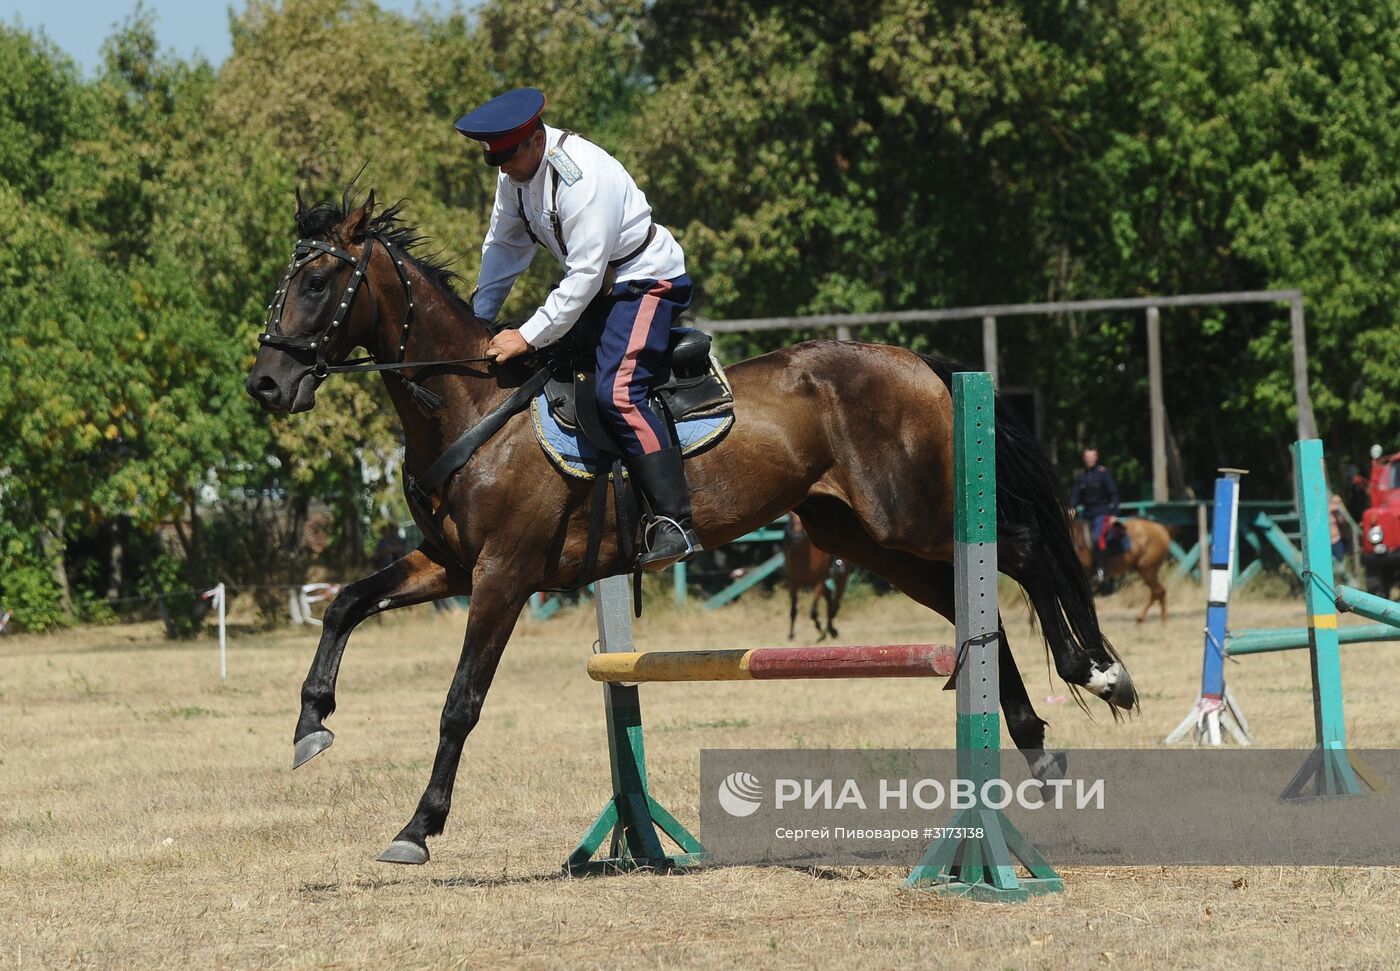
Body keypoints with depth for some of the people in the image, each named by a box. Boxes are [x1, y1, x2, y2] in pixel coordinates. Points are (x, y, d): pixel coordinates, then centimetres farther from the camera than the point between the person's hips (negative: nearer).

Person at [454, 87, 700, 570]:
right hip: (600, 290, 10)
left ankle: (674, 522, -32)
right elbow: (504, 245, 11)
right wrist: (478, 318, 2)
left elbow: (584, 275, -30)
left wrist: (529, 337, -29)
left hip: (647, 282, -10)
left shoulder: (582, 176, -29)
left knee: (616, 391, -26)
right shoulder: (516, 169, 0)